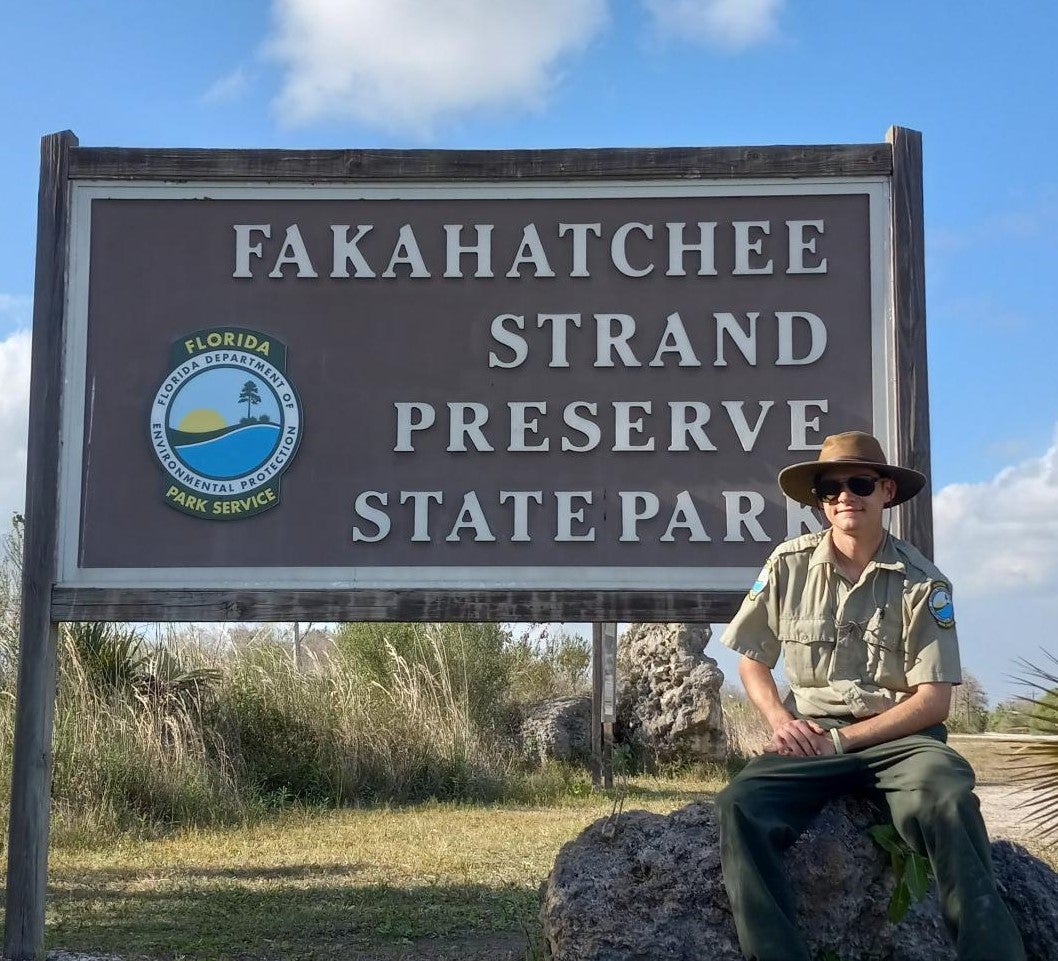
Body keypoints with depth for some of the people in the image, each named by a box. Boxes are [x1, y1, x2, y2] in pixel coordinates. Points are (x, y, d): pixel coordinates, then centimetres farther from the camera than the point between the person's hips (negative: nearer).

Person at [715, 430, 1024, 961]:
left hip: (899, 736, -1)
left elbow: (933, 700, -3)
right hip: (810, 737, 2)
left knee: (948, 796, -37)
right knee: (739, 806, -31)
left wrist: (839, 739, -12)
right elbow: (752, 660, 14)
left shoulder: (922, 582, -1)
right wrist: (782, 721, -7)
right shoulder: (789, 564, 4)